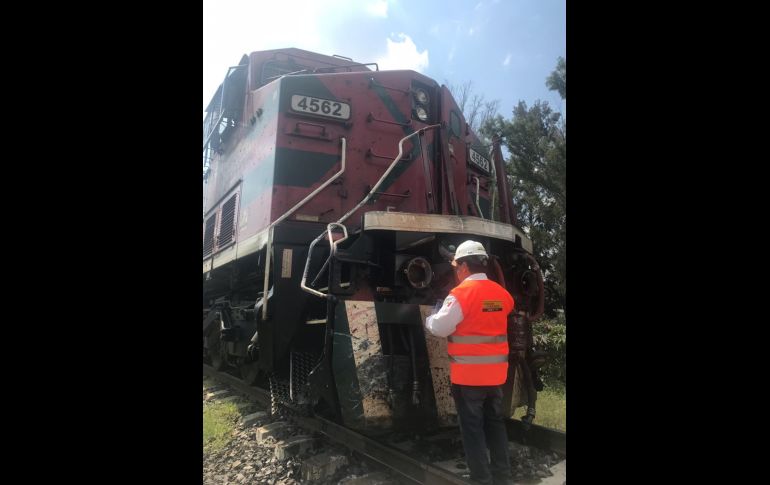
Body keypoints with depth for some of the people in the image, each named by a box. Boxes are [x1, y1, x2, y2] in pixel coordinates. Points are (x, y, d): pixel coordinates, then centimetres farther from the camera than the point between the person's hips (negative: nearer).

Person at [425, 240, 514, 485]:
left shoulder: (461, 293, -17)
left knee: (472, 427, 5)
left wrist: (429, 319, 2)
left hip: (468, 374, -6)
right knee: (495, 423, 18)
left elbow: (441, 327, -17)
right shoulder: (501, 294, 5)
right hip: (496, 372, 7)